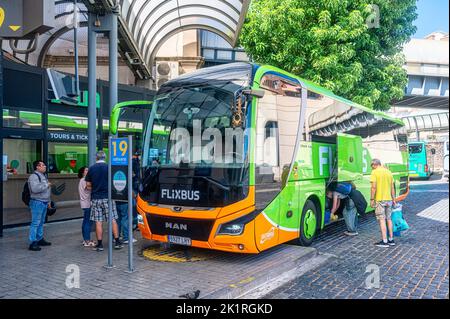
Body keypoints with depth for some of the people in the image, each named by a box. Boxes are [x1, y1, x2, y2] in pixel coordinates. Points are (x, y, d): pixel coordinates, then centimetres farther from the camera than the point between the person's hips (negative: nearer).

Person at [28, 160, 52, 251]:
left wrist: (48, 201, 25)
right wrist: (46, 185, -18)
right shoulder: (34, 176, -13)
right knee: (35, 223, -9)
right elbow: (35, 189, -28)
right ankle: (33, 243, -6)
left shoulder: (43, 176, 18)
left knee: (41, 222, 16)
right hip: (37, 203, -9)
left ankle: (40, 239, 26)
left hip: (44, 202, 10)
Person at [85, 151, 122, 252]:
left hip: (95, 198, 1)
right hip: (108, 197, -1)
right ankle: (117, 242, 7)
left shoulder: (91, 168, 1)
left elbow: (88, 185, 4)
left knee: (98, 222, 4)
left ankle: (99, 244, 6)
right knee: (113, 220, 6)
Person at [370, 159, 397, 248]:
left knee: (382, 220, -3)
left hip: (379, 200, -6)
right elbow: (392, 188, 13)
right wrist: (393, 200, 18)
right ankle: (391, 240, 21)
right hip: (389, 199, 6)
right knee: (389, 219, 15)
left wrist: (372, 199, -11)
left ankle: (384, 241, -3)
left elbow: (373, 187, -17)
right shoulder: (388, 172, 10)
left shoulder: (375, 172, -9)